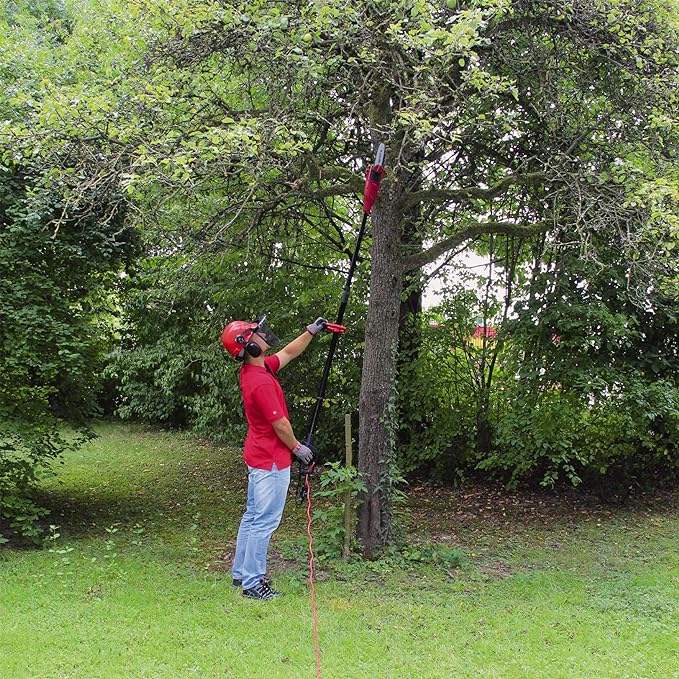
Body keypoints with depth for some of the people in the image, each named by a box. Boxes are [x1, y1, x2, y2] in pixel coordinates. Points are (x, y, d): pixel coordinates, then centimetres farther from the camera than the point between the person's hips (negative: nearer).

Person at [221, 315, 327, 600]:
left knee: (252, 516, 18)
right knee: (265, 521, -4)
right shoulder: (261, 382, -26)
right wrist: (298, 448, -4)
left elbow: (288, 354, 20)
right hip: (272, 461, -10)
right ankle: (252, 583, 2)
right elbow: (280, 424, -19)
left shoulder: (253, 370, 4)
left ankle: (241, 573, 27)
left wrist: (311, 331, 17)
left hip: (257, 456, 10)